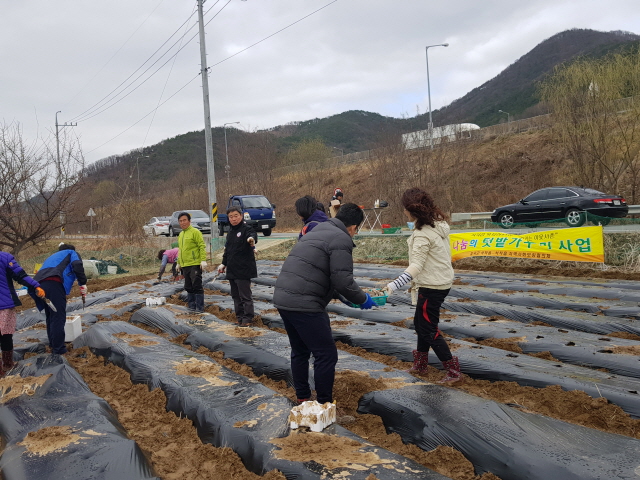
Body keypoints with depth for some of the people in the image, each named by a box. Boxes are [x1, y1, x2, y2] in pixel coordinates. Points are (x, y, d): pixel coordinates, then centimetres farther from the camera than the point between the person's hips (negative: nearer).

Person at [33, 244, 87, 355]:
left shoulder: (52, 257, 42)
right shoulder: (71, 253, 23)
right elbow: (77, 266, -1)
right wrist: (83, 283, -1)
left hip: (39, 285, 7)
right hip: (54, 283, -7)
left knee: (50, 317, 20)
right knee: (58, 317, -4)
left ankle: (53, 345, 28)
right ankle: (58, 349, -4)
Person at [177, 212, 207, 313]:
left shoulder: (195, 232, -7)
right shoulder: (180, 235, 18)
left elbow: (202, 246, -13)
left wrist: (203, 260, -19)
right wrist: (178, 263, 23)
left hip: (195, 265, -8)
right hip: (185, 266, 8)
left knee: (197, 287, -5)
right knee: (189, 287, 11)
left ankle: (200, 308, 0)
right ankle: (192, 307, 19)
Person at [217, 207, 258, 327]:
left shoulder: (246, 229, -10)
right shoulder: (230, 232, 16)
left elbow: (252, 235, -34)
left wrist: (252, 239, -56)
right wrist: (223, 264, 23)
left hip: (243, 270, -8)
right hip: (232, 271, 9)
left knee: (245, 296, -3)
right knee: (235, 296, 14)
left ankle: (247, 318, 4)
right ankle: (239, 317, 22)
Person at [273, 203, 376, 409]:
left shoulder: (317, 231, 21)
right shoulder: (341, 239, -8)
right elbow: (343, 280, -16)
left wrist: (340, 295, 30)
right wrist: (362, 299, 1)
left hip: (282, 298, 10)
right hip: (304, 305, -10)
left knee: (300, 351, 22)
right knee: (326, 354, 2)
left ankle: (302, 399, 33)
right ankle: (324, 404, 10)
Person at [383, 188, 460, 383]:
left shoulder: (423, 234, -24)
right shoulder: (438, 223, 4)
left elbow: (416, 265, -32)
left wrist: (395, 284, -41)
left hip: (432, 286, -10)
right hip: (442, 280, 10)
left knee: (428, 330, 1)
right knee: (420, 322, 20)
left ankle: (453, 371, 7)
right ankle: (420, 364, 32)